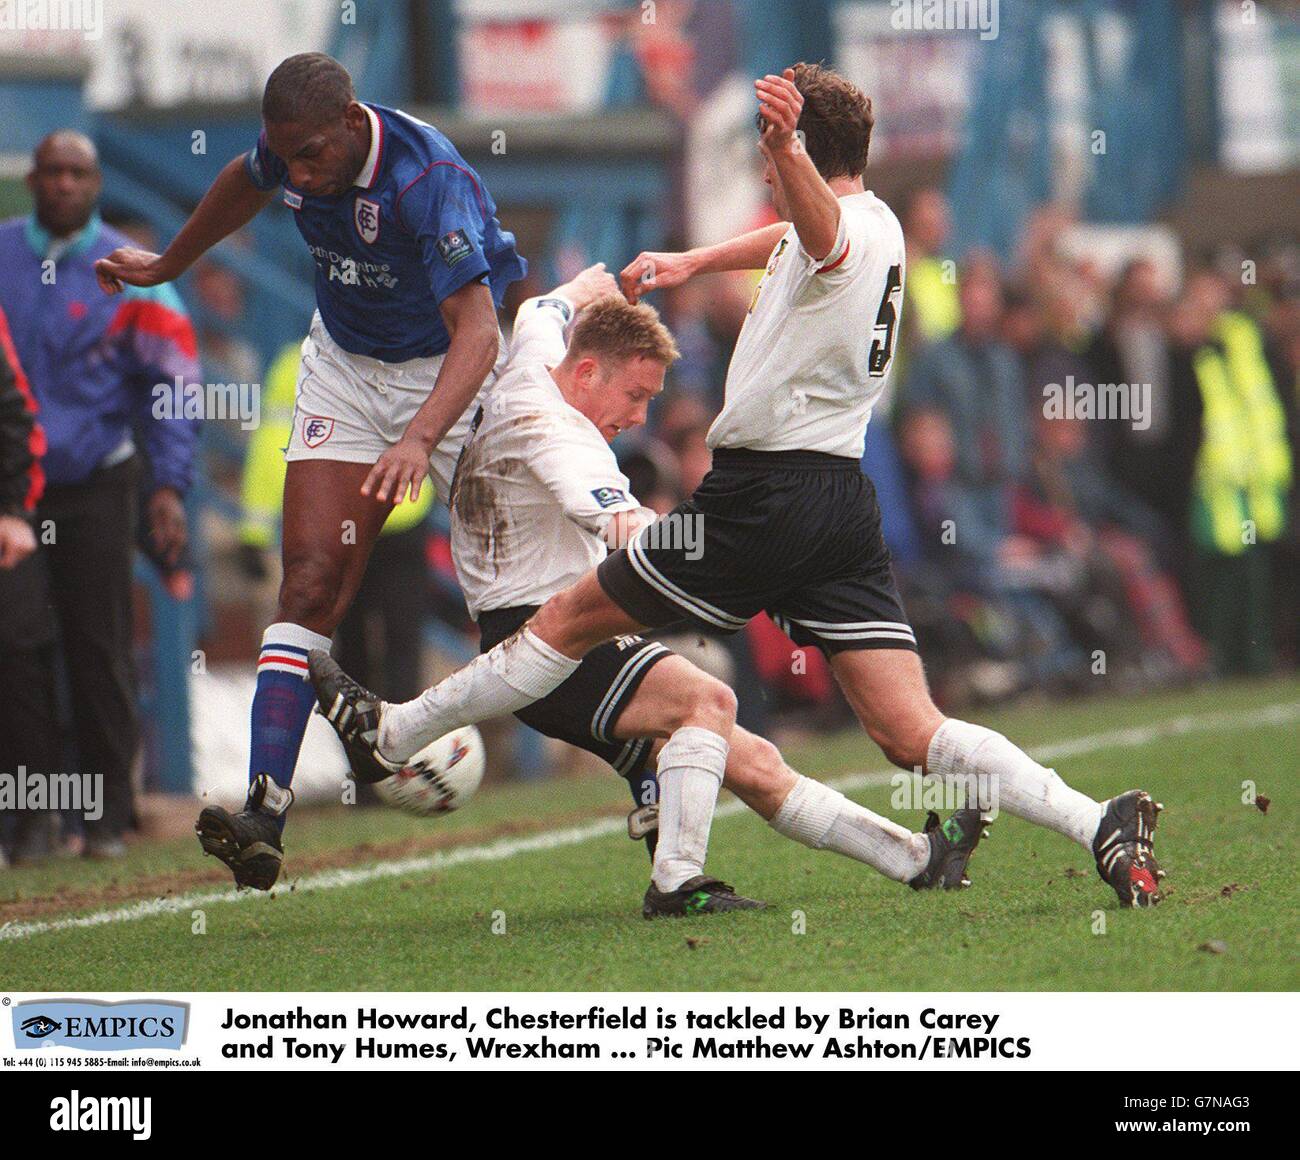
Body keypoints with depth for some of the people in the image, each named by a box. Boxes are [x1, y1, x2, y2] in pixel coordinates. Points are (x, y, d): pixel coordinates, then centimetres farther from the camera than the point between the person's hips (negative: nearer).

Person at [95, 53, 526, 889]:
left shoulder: (429, 178, -31)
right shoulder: (289, 153, -11)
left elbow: (477, 331, -38)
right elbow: (247, 185, 16)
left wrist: (419, 438, -53)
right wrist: (169, 266, 31)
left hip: (448, 370, -4)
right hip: (344, 365, 4)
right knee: (312, 578, -11)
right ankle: (265, 807, -21)